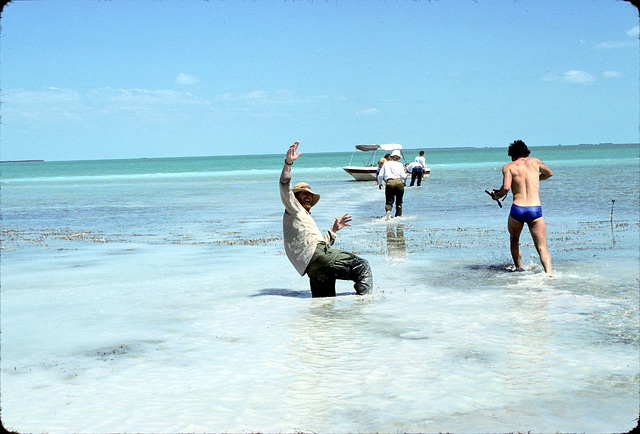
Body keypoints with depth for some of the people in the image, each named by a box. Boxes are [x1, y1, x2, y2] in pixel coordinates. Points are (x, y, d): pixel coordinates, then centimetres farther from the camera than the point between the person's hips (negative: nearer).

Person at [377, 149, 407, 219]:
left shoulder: (386, 164, 11)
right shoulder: (400, 164, 7)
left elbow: (380, 175, 8)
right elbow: (403, 176, 1)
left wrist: (379, 183, 24)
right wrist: (405, 173, 23)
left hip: (389, 183, 0)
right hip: (399, 182, 0)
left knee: (389, 201, 3)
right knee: (399, 201, 14)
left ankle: (388, 211, -26)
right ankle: (398, 215, 9)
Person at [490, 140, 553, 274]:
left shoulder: (508, 167, 6)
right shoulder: (534, 161, 16)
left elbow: (506, 188, -11)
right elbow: (549, 173, 36)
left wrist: (497, 196, 9)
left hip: (517, 209, -1)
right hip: (536, 210, 1)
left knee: (514, 241, 28)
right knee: (542, 248, 0)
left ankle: (519, 268, 31)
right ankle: (548, 272, -21)